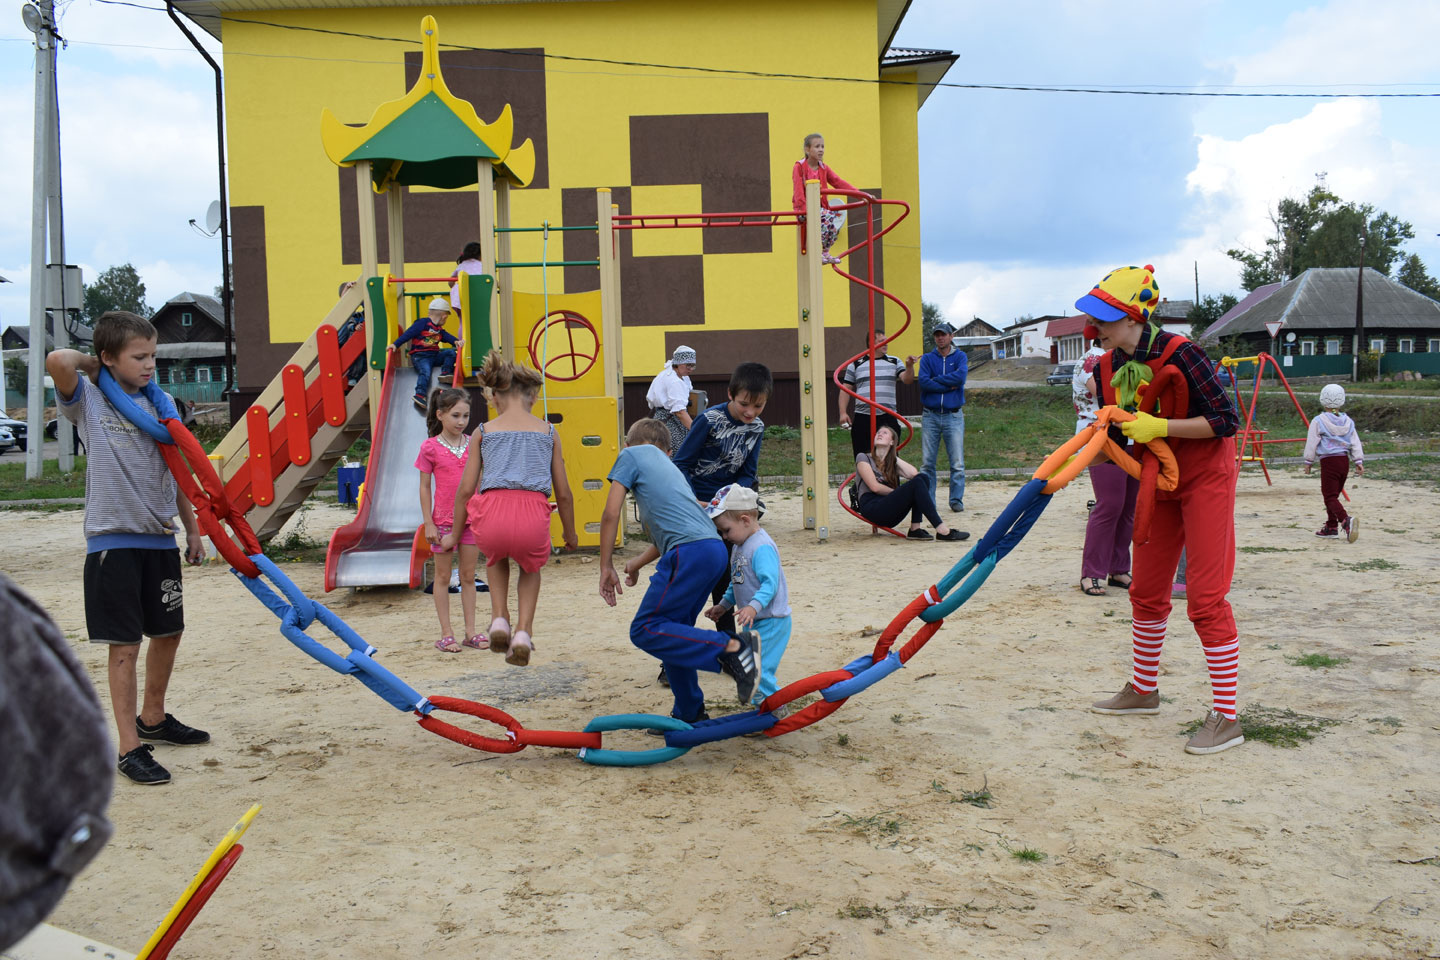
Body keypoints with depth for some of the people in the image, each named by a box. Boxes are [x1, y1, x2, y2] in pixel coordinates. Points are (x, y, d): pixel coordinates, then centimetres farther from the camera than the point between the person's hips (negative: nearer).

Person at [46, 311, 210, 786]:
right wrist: (92, 364, -6)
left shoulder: (159, 403, 8)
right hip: (113, 538, -6)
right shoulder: (89, 400, -6)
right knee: (124, 645, -2)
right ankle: (129, 748, 7)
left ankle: (153, 719, 37)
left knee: (168, 632, 17)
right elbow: (58, 361, -28)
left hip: (160, 537, 6)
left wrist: (192, 527, 16)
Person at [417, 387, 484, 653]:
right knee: (443, 576, 6)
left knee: (469, 576, 8)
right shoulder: (430, 447, -4)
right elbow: (425, 487, -2)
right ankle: (446, 633, 12)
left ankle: (470, 631, 15)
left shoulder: (473, 444, 4)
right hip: (443, 520, -3)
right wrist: (428, 523, -7)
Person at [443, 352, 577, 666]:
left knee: (497, 558, 38)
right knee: (531, 566, 35)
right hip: (533, 517, 0)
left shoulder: (483, 431, 17)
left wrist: (454, 535, 28)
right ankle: (523, 632, 17)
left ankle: (499, 619, 21)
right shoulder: (547, 431, 18)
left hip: (492, 515, 0)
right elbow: (563, 493, 18)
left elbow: (466, 490, 15)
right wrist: (570, 534, 33)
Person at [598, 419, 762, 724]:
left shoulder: (631, 455, 12)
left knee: (645, 631, -8)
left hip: (692, 551, -8)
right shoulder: (669, 466, 33)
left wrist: (606, 568, 9)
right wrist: (637, 563, 48)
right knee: (672, 631, 18)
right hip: (716, 550, 8)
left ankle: (732, 647, -17)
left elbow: (611, 513, 4)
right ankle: (690, 714, 22)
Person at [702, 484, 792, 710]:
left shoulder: (762, 547, -21)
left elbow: (770, 583, -30)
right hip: (753, 622, 10)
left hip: (771, 621, -10)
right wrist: (723, 605, 23)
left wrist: (754, 606, -42)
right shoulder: (739, 546, 11)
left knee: (757, 667, -14)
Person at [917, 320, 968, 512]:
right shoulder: (927, 358, 9)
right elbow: (923, 382, -8)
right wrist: (949, 386, -10)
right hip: (930, 416, 1)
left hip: (954, 416, -1)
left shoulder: (960, 357, 8)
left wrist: (936, 380, -7)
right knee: (927, 462, 0)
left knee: (957, 463, -4)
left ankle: (956, 499, 5)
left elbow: (960, 377, -13)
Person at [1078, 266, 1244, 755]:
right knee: (1146, 591, 14)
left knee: (1206, 599, -9)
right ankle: (1144, 689, 31)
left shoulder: (1179, 353, -24)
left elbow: (1226, 421, -24)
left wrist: (1159, 426, -31)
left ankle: (1226, 719, -2)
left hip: (1206, 480, -7)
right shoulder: (1108, 368, -2)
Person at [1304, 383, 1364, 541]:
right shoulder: (1348, 421, 9)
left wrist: (1308, 462, 6)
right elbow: (1355, 443, 7)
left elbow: (1312, 444, -4)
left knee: (1330, 496, -9)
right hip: (1344, 461, 6)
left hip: (1328, 462, -6)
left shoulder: (1318, 421, -7)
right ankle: (1332, 527, 23)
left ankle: (1346, 520, -34)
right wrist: (1359, 461, 8)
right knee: (1334, 494, 19)